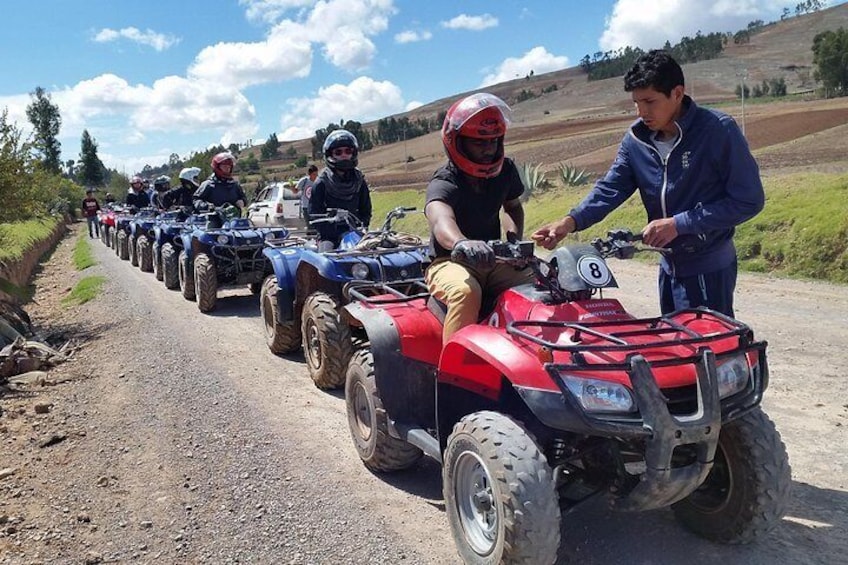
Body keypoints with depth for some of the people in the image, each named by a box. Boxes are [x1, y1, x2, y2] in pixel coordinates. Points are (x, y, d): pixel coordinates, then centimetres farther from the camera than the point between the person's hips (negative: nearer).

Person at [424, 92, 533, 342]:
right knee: (466, 291, -38)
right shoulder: (443, 183, -18)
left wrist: (516, 239, 2)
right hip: (451, 262, -5)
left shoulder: (505, 170, 2)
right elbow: (441, 220, -42)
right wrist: (461, 243, -66)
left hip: (492, 259, 5)